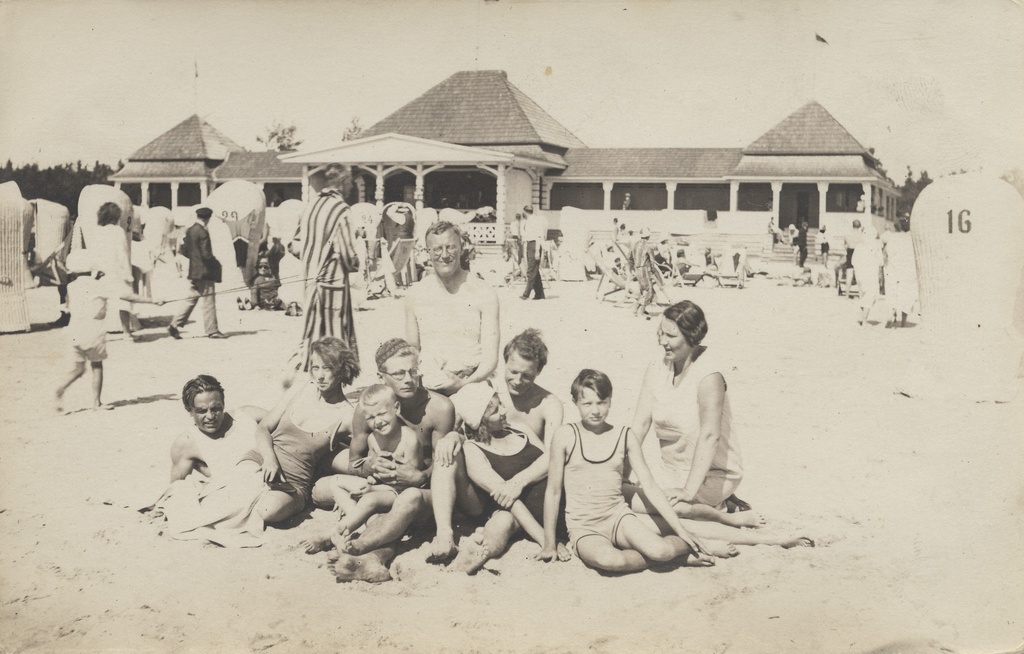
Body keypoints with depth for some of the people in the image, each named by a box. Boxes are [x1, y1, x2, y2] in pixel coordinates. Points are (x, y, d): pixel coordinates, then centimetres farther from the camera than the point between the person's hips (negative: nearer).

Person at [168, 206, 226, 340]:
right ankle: (212, 330, 2)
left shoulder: (190, 231, 8)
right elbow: (206, 254, -19)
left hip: (194, 272, 8)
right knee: (208, 301, -2)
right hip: (204, 272, -8)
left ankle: (174, 325, 9)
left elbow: (183, 250, 13)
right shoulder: (203, 232, -16)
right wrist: (217, 264, -5)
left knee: (191, 299, 12)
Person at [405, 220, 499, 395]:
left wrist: (462, 384, -17)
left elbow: (490, 359, -1)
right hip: (429, 387, 2)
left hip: (471, 383, -1)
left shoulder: (484, 293, 1)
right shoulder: (415, 294, 8)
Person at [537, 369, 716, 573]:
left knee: (660, 551, -29)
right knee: (609, 560, -36)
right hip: (583, 528, -2)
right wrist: (549, 545, 3)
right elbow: (553, 491, 2)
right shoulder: (566, 436, -4)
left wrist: (681, 531, 2)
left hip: (618, 517, 2)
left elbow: (650, 487, 6)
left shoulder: (625, 437, 4)